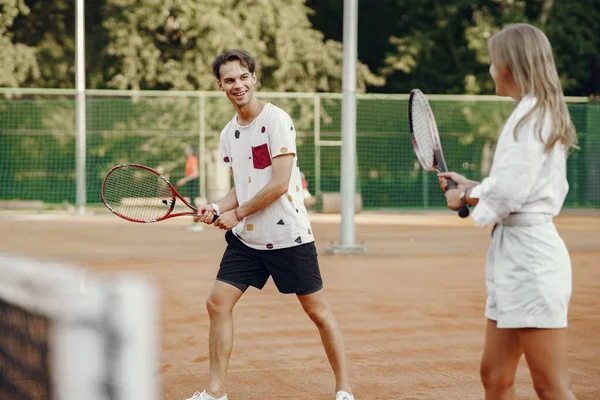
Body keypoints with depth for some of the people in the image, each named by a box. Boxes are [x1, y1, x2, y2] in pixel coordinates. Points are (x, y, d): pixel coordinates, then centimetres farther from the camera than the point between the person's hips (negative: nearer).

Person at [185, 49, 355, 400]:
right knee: (218, 303, 0)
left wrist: (237, 214, -11)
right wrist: (218, 209, -3)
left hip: (288, 235, -7)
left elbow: (279, 184, -18)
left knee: (318, 311, 1)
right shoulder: (229, 133, 9)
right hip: (246, 238, 7)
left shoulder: (277, 120, -13)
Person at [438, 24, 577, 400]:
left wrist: (463, 196, 0)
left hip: (530, 253, -10)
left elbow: (506, 196, -18)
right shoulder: (544, 114, 16)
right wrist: (470, 186, 16)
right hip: (516, 248, 10)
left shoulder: (530, 116, -13)